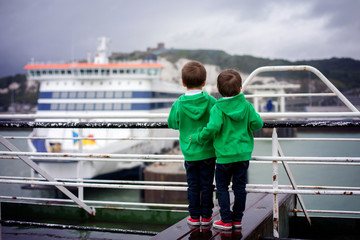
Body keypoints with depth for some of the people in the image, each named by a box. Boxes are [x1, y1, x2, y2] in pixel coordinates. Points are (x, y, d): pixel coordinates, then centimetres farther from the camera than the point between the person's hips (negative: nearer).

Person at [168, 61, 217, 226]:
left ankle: (194, 217, 17)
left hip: (189, 152, 0)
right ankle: (206, 216, 18)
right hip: (208, 151, 0)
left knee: (193, 185, 11)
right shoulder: (210, 101, -11)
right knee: (206, 184, 10)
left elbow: (172, 123, 3)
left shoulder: (178, 105, -10)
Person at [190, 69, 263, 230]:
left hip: (225, 155, -4)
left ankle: (226, 220, 10)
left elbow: (212, 128, -24)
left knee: (222, 187, 9)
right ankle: (237, 219, 20)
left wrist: (197, 138, -9)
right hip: (243, 154, 4)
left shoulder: (218, 109, -14)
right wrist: (256, 115, 20)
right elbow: (257, 124, -1)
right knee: (240, 186, 12)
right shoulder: (247, 106, -3)